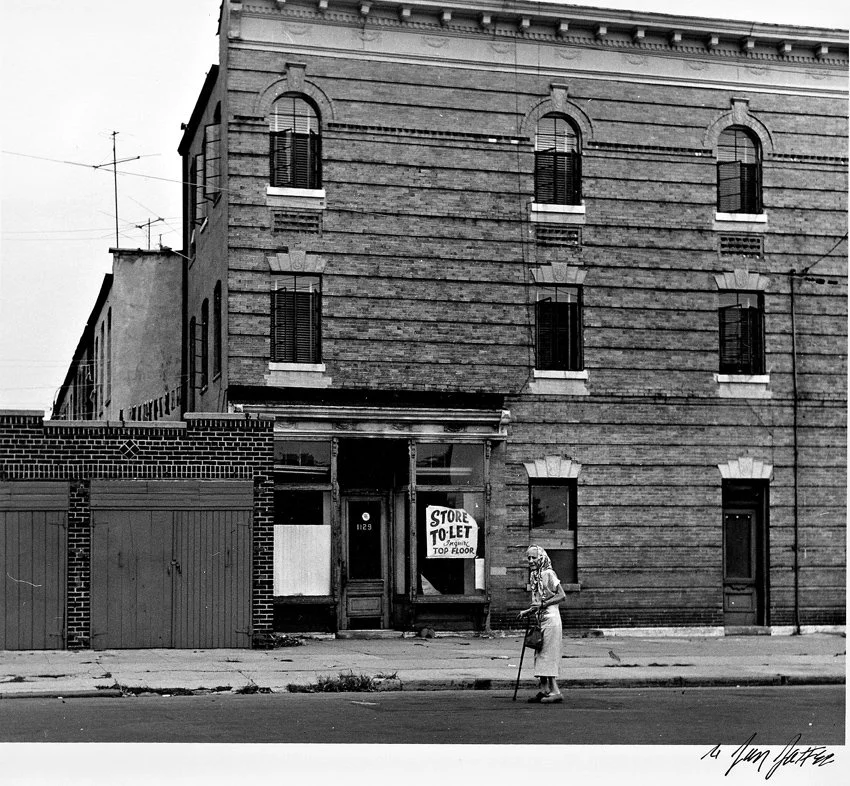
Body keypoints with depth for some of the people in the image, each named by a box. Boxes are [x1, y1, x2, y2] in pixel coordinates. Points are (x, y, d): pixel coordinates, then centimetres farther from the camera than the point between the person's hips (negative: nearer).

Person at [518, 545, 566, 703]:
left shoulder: (548, 574, -11)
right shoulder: (534, 576, 13)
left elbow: (562, 595, -14)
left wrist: (542, 604, -18)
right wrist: (527, 611, 6)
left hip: (550, 618, -9)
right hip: (541, 619, 9)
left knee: (547, 654, -9)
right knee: (539, 654, 8)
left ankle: (555, 691, -6)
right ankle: (544, 690, 11)